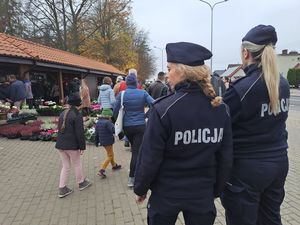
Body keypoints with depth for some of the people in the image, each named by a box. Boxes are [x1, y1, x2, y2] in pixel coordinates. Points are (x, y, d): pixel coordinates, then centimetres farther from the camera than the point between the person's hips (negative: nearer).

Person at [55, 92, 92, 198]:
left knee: (65, 166, 16)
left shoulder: (63, 113, 9)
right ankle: (81, 182, 31)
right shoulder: (77, 115, -15)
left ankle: (62, 189, 18)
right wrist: (82, 147, -10)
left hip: (60, 144, 7)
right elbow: (80, 133, -16)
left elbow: (60, 129, 17)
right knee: (77, 164, 13)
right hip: (72, 145, -7)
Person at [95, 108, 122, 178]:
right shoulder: (107, 122, -21)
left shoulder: (98, 122, 5)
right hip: (108, 142, -9)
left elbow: (96, 133, 12)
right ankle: (101, 170, -6)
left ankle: (114, 165, 42)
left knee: (110, 154, 25)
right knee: (109, 156, 1)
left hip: (102, 141, 9)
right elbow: (113, 130, -27)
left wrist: (96, 142, 20)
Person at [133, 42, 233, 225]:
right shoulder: (221, 109, -9)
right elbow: (226, 157, -2)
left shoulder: (163, 109, -21)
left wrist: (140, 188, 2)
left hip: (165, 194, -2)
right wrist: (217, 189, 12)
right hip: (203, 195, 3)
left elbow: (150, 158, -15)